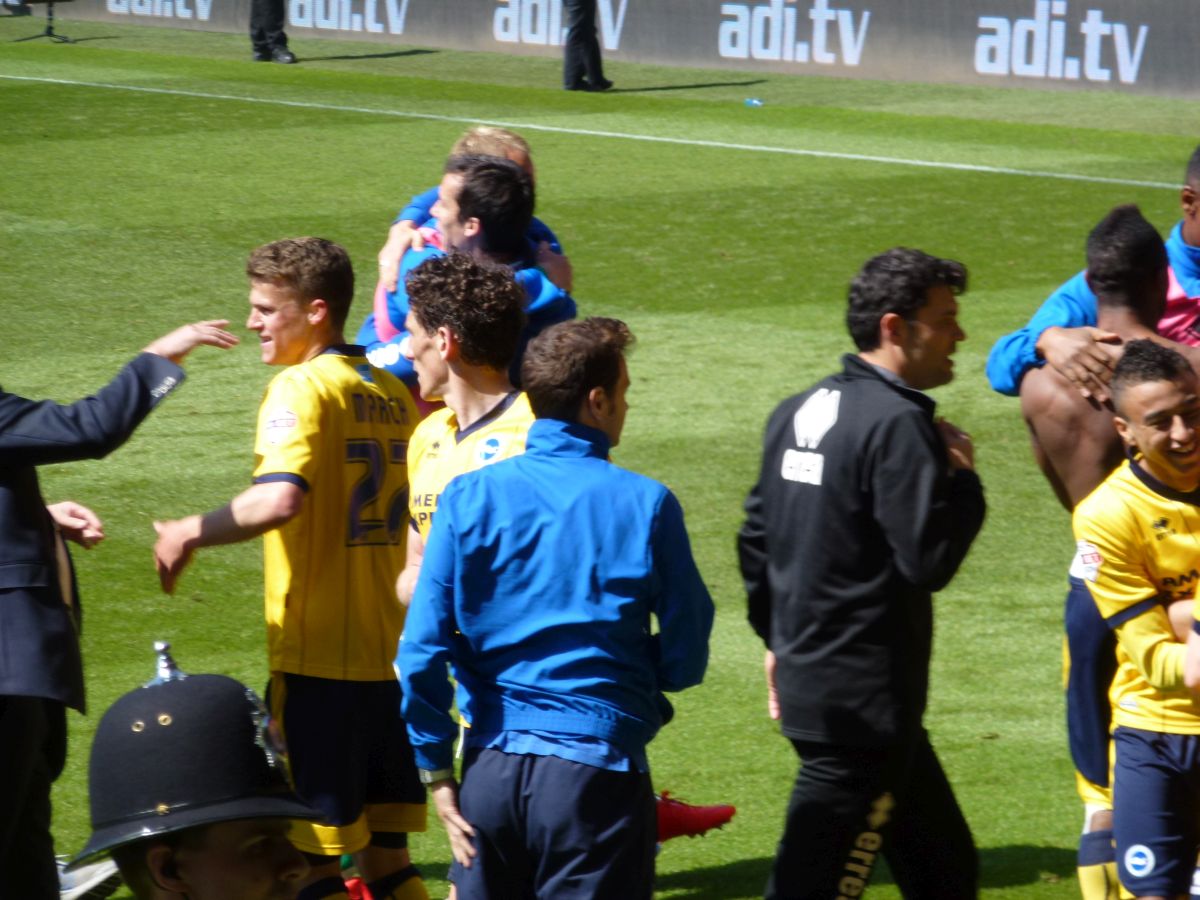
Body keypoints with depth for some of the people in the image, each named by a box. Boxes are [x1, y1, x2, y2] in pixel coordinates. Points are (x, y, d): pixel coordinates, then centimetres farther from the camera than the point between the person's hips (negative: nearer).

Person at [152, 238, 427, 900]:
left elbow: (279, 501, -28)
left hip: (318, 659, -8)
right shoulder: (393, 393, 13)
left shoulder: (302, 388, -12)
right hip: (392, 657, 8)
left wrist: (191, 532, -15)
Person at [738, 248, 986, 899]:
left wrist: (778, 638, 28)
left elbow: (756, 537, 18)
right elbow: (929, 559, -23)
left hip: (807, 682, 10)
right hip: (866, 697, -10)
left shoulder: (797, 413, 11)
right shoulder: (899, 425, -18)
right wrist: (963, 479, -7)